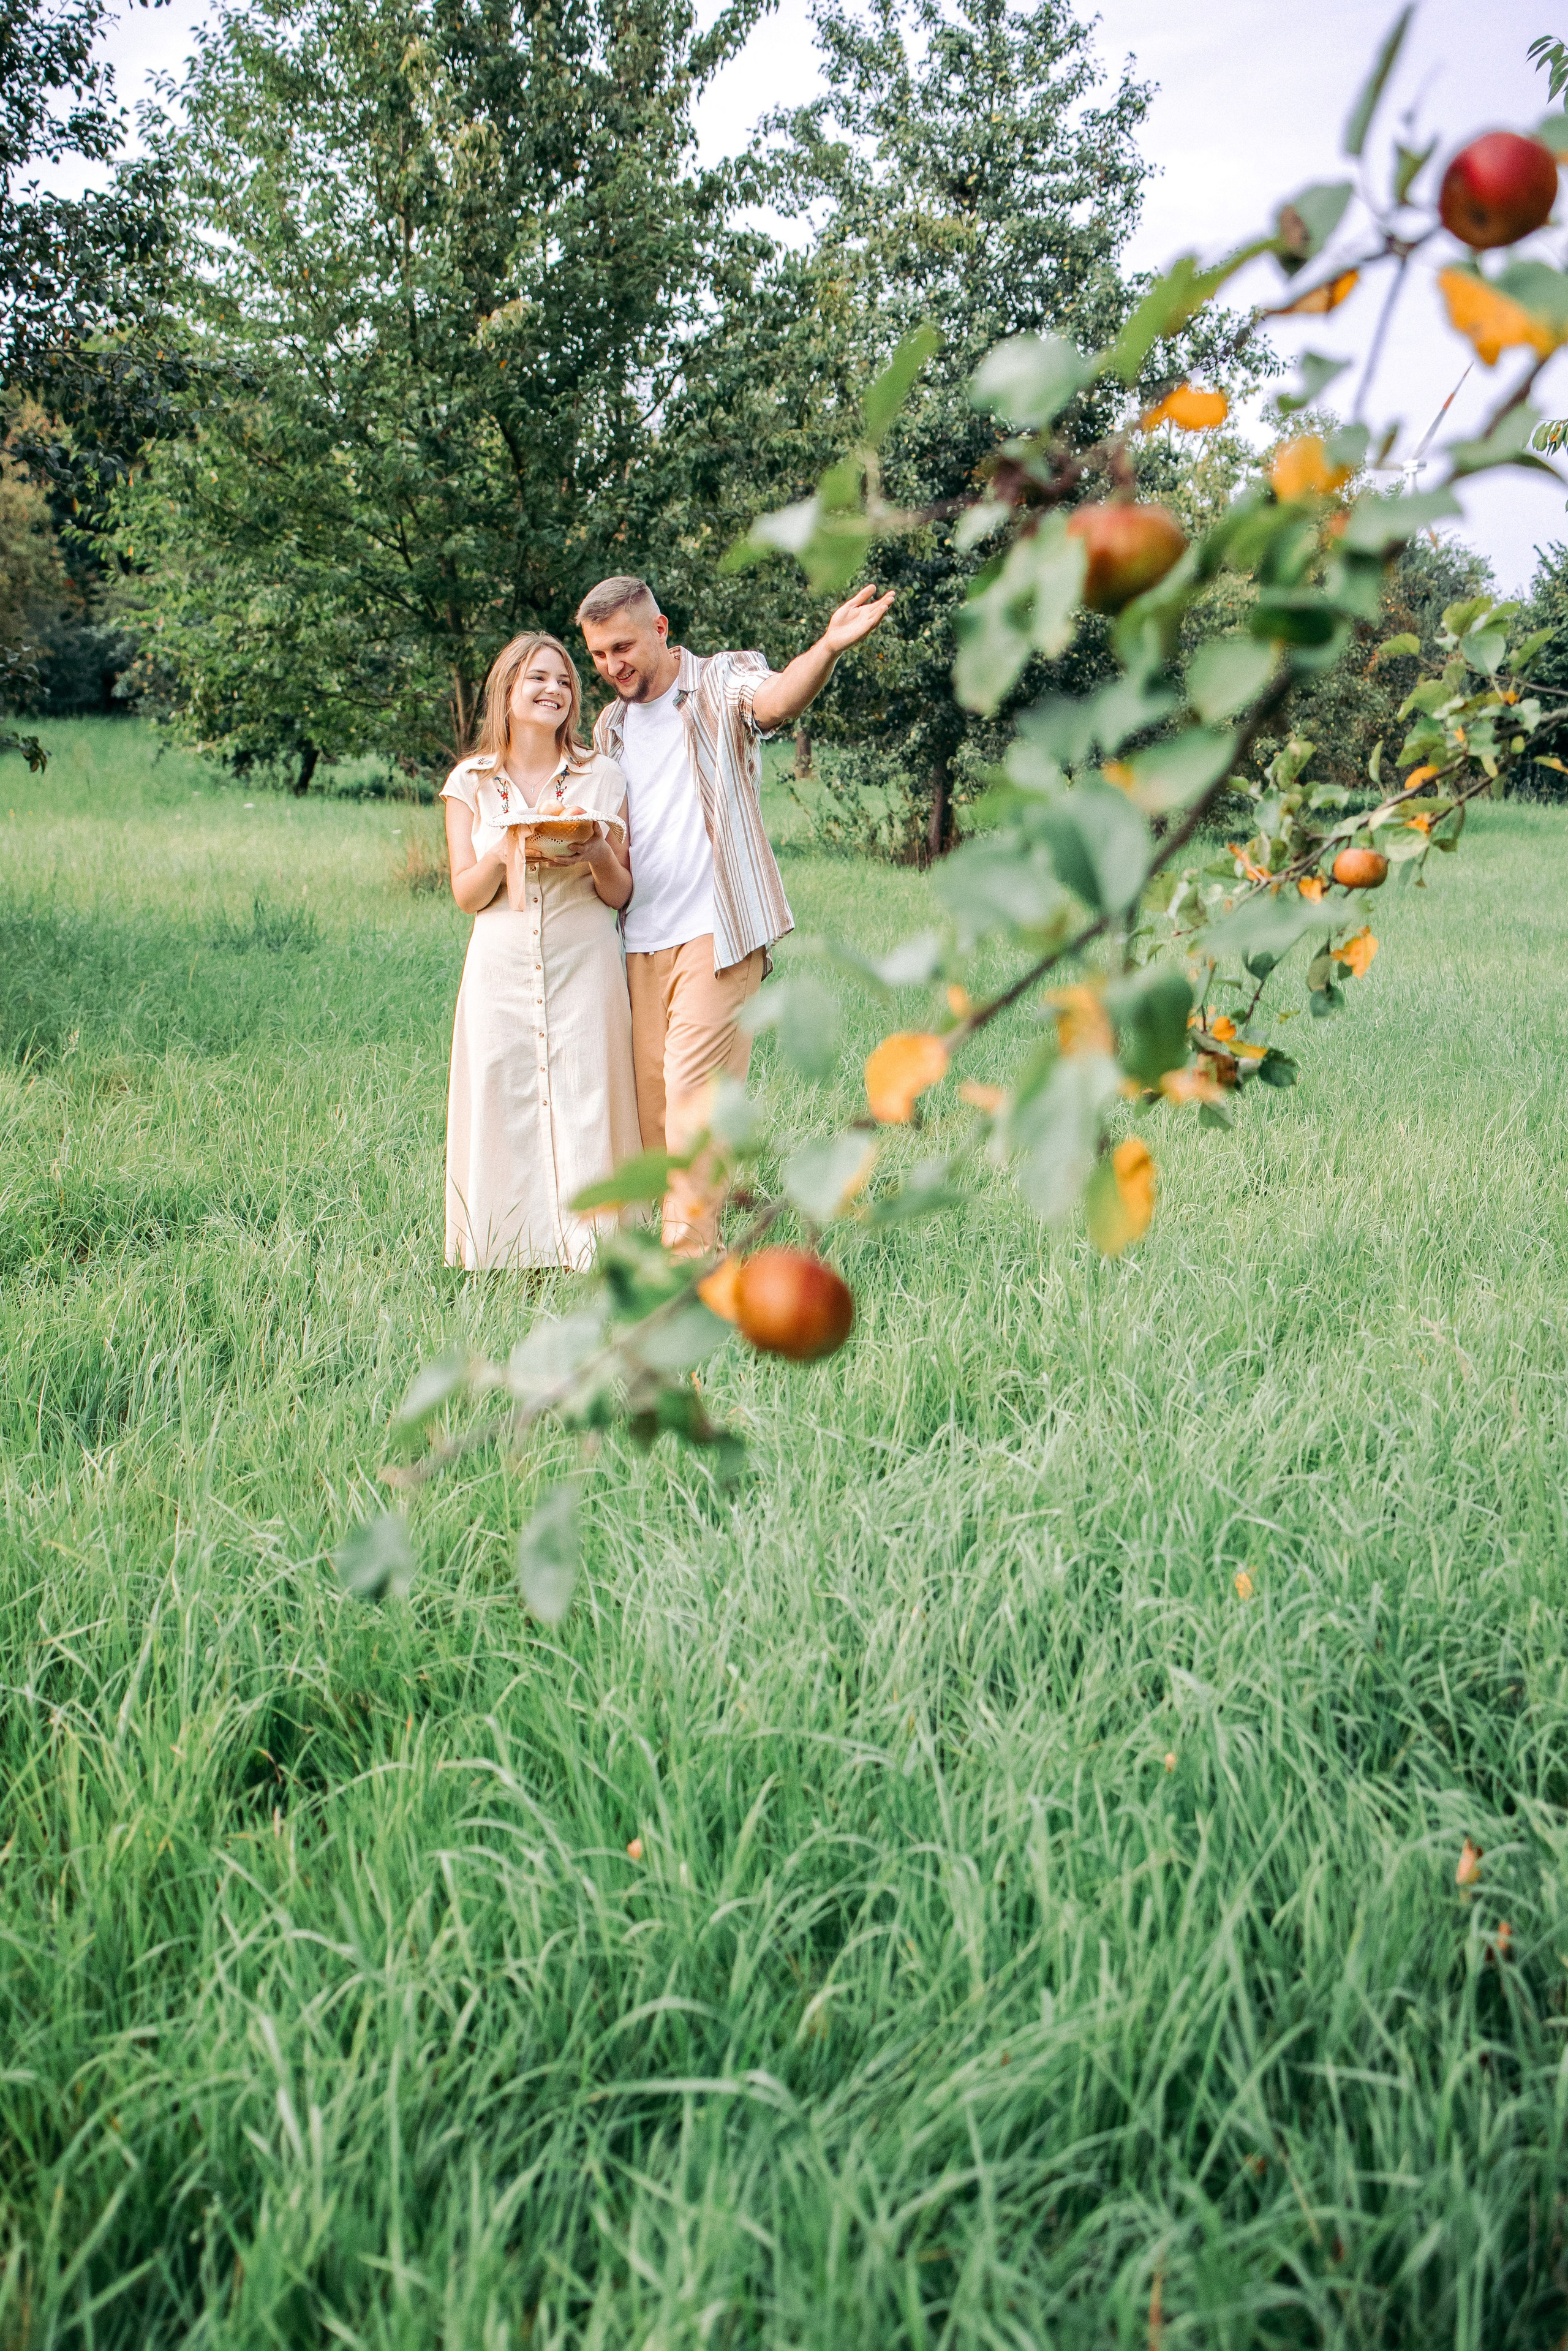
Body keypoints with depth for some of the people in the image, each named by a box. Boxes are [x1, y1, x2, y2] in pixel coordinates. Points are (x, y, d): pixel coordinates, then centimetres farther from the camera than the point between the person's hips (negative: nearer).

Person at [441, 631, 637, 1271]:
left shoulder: (602, 777, 7)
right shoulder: (471, 783, 7)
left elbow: (620, 893, 7)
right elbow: (466, 894, 3)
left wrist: (598, 855, -14)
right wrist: (505, 853, -16)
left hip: (584, 964, 0)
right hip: (501, 969, 1)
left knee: (585, 1108, -5)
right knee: (502, 1111, -2)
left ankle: (589, 1258, 0)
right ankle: (503, 1260, 5)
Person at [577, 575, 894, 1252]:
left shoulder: (722, 681, 0)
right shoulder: (610, 726, 18)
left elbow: (774, 699, -24)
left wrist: (827, 649, -46)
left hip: (714, 934, -6)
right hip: (639, 941, 6)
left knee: (692, 1092, -12)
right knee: (650, 1101, 5)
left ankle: (690, 1258, -9)